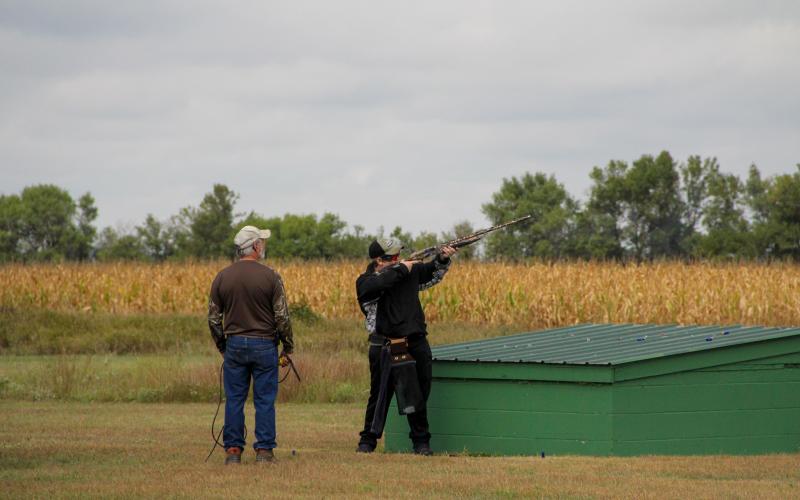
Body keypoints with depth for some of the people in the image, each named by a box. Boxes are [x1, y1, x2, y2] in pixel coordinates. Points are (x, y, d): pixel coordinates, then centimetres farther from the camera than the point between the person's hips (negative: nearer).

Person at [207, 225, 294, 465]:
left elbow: (213, 319, 5)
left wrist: (223, 347, 18)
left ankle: (233, 450, 5)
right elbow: (282, 317, -7)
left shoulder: (222, 277, 2)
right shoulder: (270, 276, -8)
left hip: (234, 345, 3)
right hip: (264, 345, -3)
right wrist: (288, 349, 4)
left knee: (234, 399, 6)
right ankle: (264, 450, 2)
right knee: (265, 400, 3)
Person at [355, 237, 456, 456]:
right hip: (385, 347, -4)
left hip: (416, 343, 4)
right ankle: (368, 441, 12)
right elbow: (379, 284, -28)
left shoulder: (410, 271, 8)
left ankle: (421, 441, 17)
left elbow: (432, 273, 24)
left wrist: (442, 259, 5)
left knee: (418, 395, 8)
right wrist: (401, 269, -17)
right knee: (379, 395, 1)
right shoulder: (365, 281, -5)